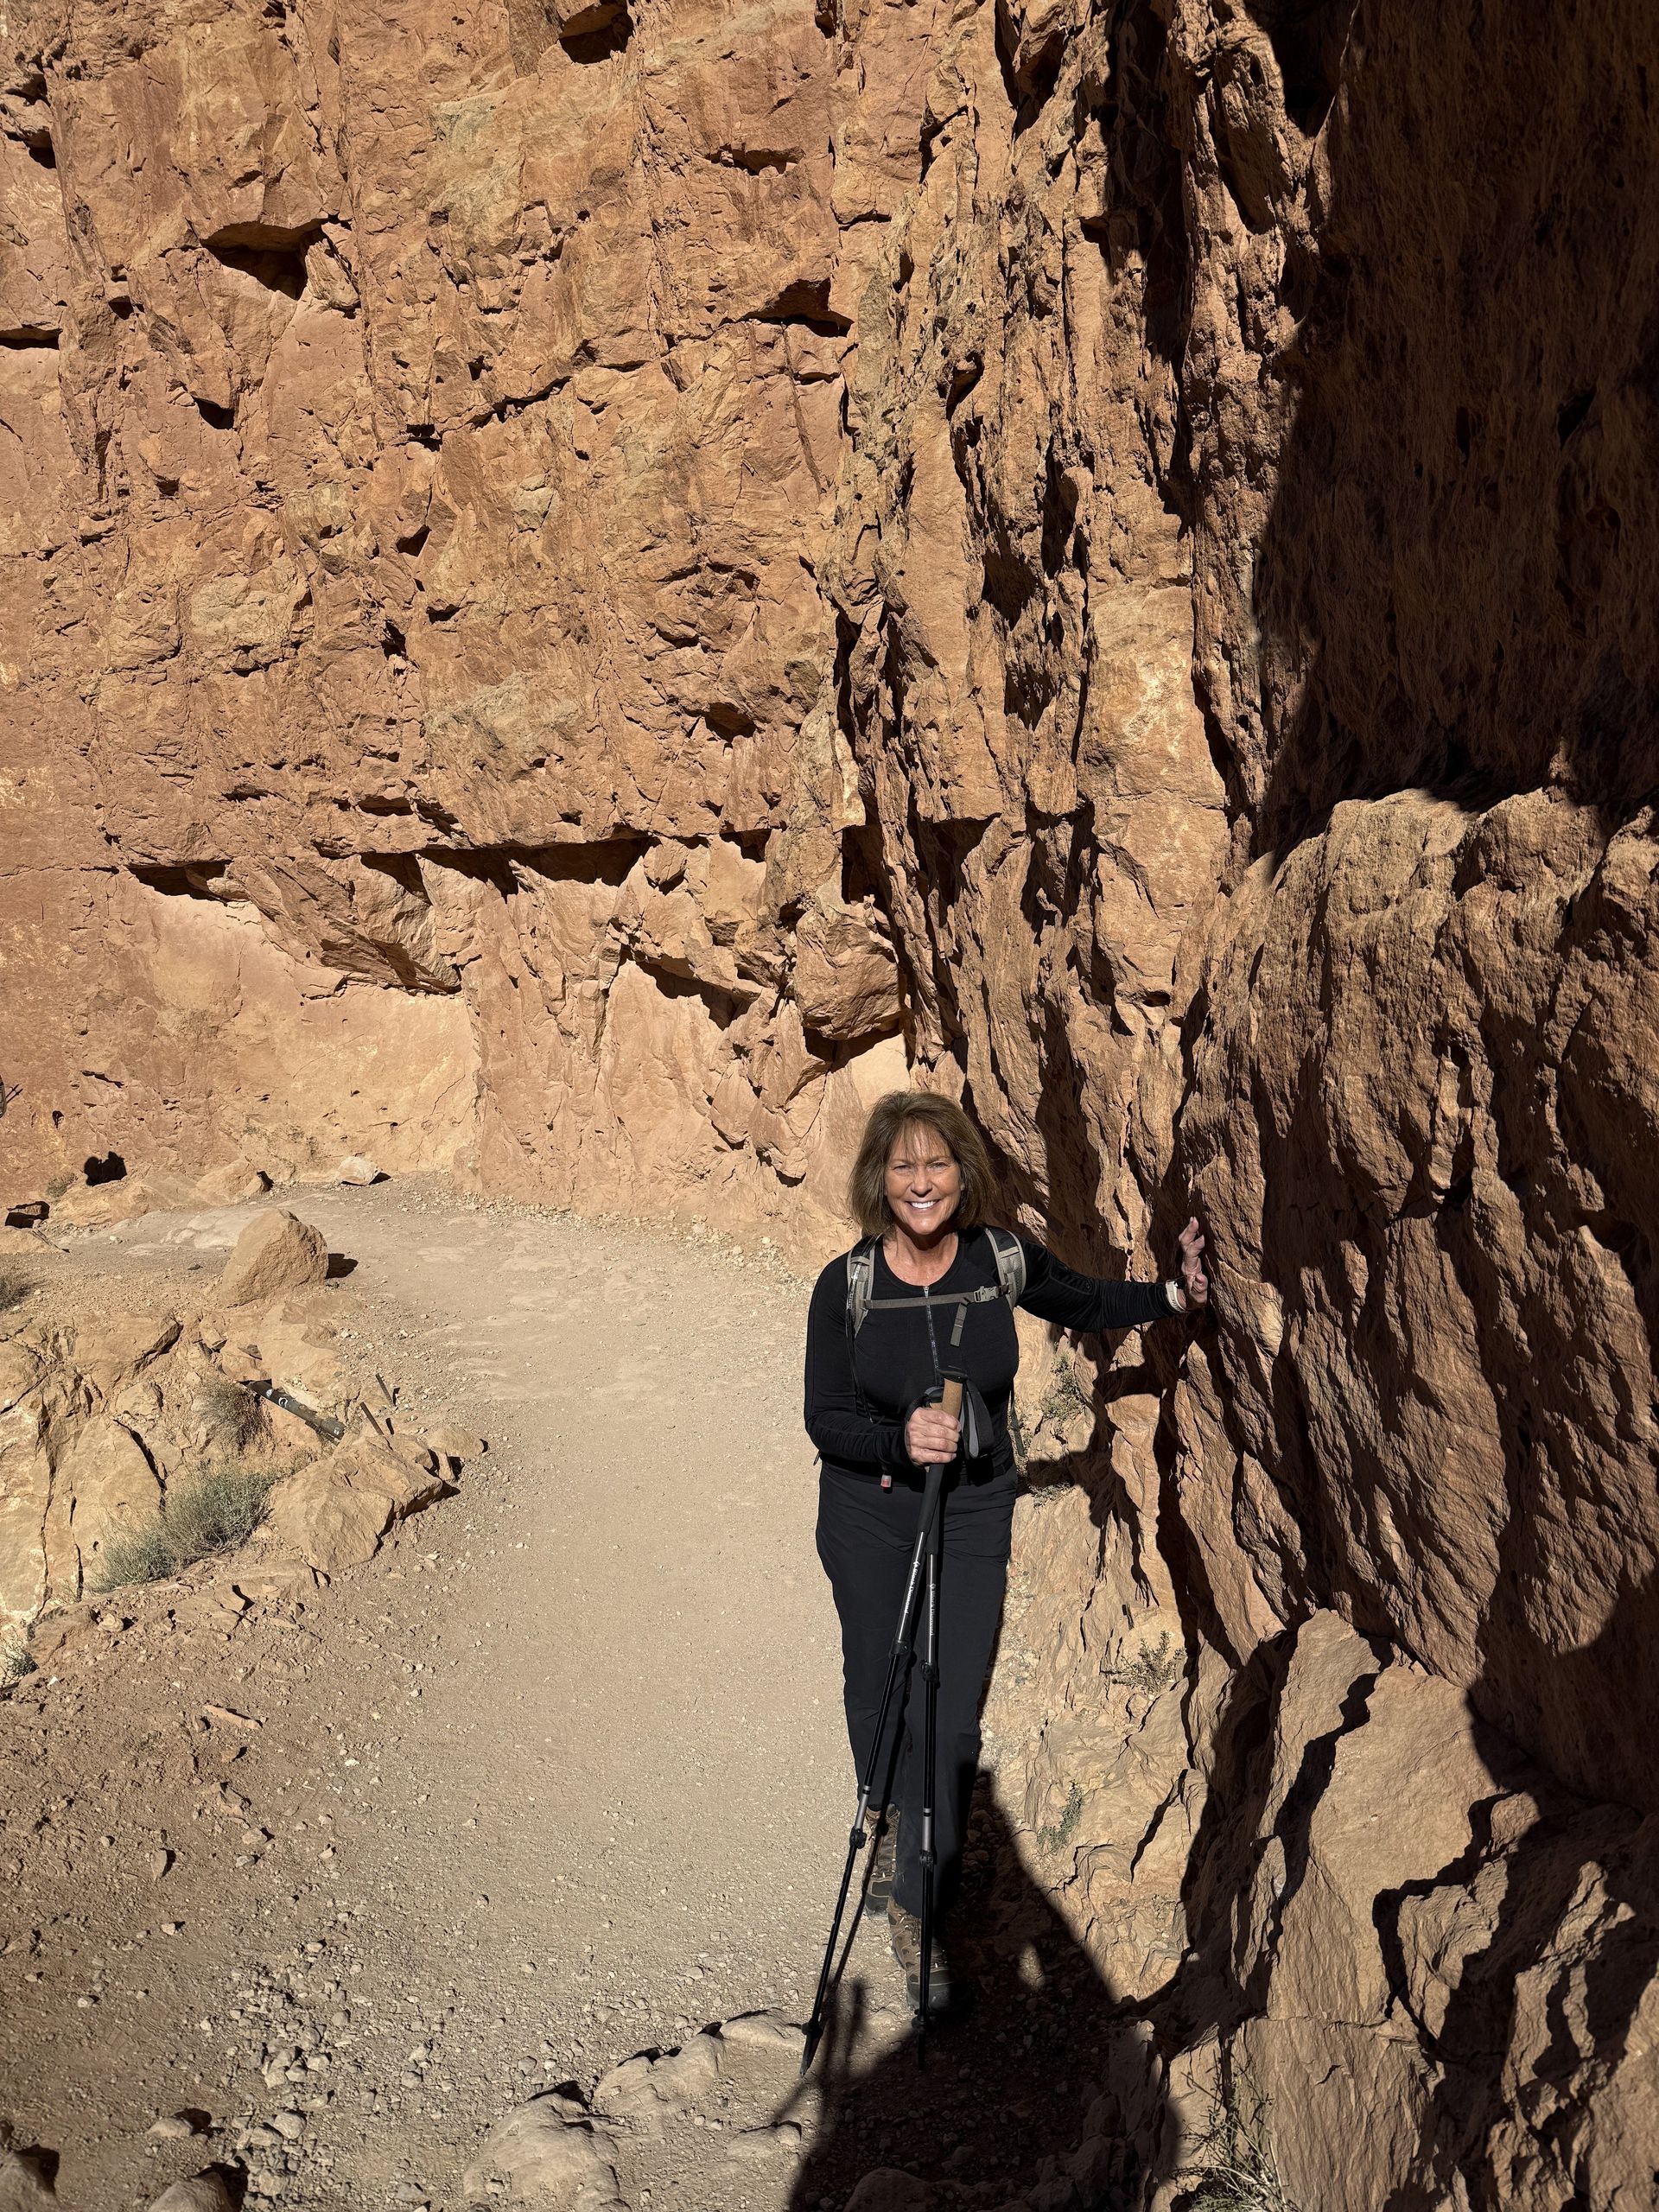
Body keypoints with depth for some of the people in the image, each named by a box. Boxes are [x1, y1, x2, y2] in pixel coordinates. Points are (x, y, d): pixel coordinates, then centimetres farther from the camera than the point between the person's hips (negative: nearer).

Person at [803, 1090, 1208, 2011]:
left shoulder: (1005, 1261, -11)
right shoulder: (845, 1285, -15)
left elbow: (1088, 1304, 8)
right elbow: (824, 1417, -12)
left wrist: (1174, 1295, -6)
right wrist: (899, 1440, -31)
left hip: (974, 1514, 0)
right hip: (870, 1516, 0)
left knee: (950, 1719, -1)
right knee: (877, 1691, 17)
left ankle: (918, 1904, 17)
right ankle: (890, 1824, 49)